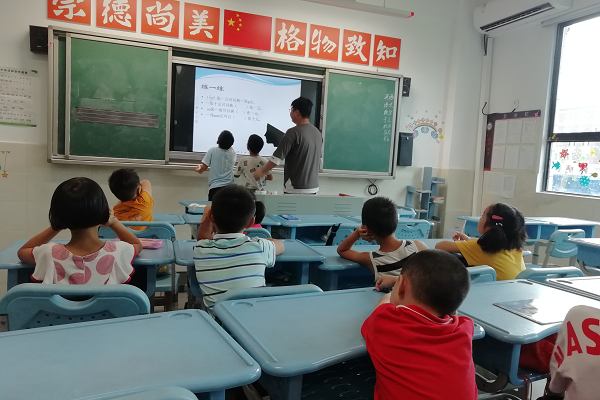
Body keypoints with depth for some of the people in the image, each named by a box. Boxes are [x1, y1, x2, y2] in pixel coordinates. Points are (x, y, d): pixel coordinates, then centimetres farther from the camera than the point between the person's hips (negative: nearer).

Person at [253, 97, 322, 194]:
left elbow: (277, 157, -13)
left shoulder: (294, 132, -14)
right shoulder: (317, 133, 9)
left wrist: (262, 171, 1)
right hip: (313, 186, 7)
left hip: (296, 188, -7)